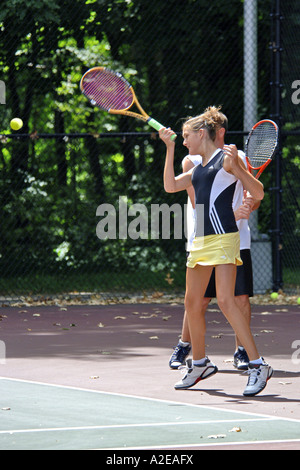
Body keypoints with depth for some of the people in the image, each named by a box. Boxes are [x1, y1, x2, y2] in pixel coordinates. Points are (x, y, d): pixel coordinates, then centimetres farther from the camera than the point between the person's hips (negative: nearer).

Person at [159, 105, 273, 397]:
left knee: (225, 301, -18)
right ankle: (199, 364, 26)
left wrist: (237, 166, -21)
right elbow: (170, 186, 19)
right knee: (192, 303, 11)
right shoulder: (199, 167, 19)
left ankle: (258, 366, -18)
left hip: (223, 237, -9)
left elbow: (258, 194, -6)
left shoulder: (226, 158, -4)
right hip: (200, 239, 9)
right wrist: (170, 148, 16)